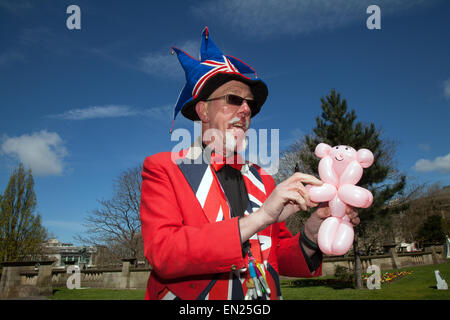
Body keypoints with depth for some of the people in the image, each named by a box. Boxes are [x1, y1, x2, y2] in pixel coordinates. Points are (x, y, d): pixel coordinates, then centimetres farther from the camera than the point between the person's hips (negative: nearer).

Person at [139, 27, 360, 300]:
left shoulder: (263, 180, 9)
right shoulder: (163, 168, -3)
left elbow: (277, 258, 12)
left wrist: (309, 238, -8)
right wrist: (259, 217, -21)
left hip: (263, 299, 3)